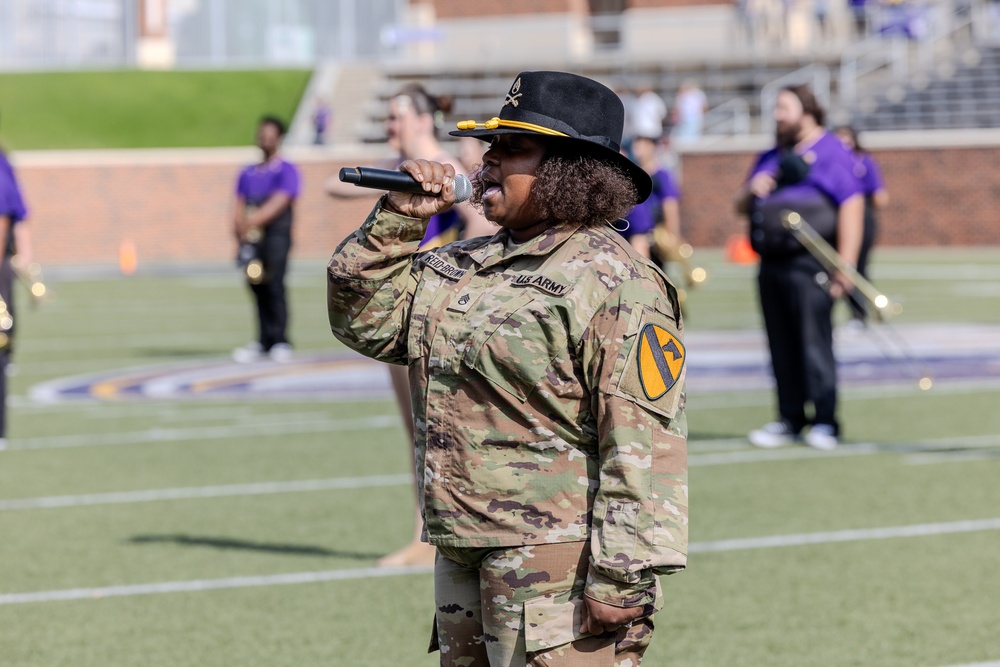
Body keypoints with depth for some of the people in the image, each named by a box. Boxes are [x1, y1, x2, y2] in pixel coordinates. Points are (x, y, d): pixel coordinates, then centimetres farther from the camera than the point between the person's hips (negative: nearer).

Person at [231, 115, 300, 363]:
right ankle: (263, 341, 4)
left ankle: (280, 342, -12)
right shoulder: (248, 174, 20)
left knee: (274, 287, -12)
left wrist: (253, 221, -23)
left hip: (276, 234, -5)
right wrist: (239, 228, -8)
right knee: (257, 287, 2)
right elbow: (239, 206, 13)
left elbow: (278, 203, -11)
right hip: (251, 238, 5)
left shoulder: (286, 171, 2)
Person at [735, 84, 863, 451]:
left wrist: (845, 266, -18)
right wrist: (751, 190, 2)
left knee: (814, 344, -10)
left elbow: (851, 207, -11)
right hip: (772, 265, 8)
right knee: (782, 348, 8)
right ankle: (790, 419, 14)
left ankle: (824, 423, -7)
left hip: (809, 265, -7)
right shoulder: (770, 158, 22)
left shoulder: (831, 153, -2)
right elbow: (742, 207, 27)